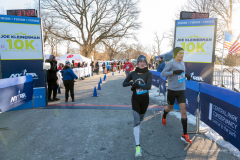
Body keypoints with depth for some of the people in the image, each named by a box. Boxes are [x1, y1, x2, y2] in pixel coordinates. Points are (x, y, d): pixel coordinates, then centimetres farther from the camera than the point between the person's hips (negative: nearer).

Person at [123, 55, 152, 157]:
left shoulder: (148, 74, -6)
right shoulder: (133, 74, 2)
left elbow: (148, 86, -19)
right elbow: (124, 83, 5)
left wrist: (137, 85, -25)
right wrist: (131, 83, -15)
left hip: (145, 99, 0)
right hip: (135, 99, 0)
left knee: (140, 119, 18)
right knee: (136, 122, -11)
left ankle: (136, 131, 52)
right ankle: (138, 147, -12)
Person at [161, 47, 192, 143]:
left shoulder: (182, 62, 7)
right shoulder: (171, 63, -12)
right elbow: (162, 74, -18)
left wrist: (186, 75, 4)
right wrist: (174, 72, -29)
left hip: (181, 90, 4)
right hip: (172, 90, -4)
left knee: (183, 111, -5)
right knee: (170, 108, 15)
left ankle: (185, 135, 1)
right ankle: (164, 116, 54)